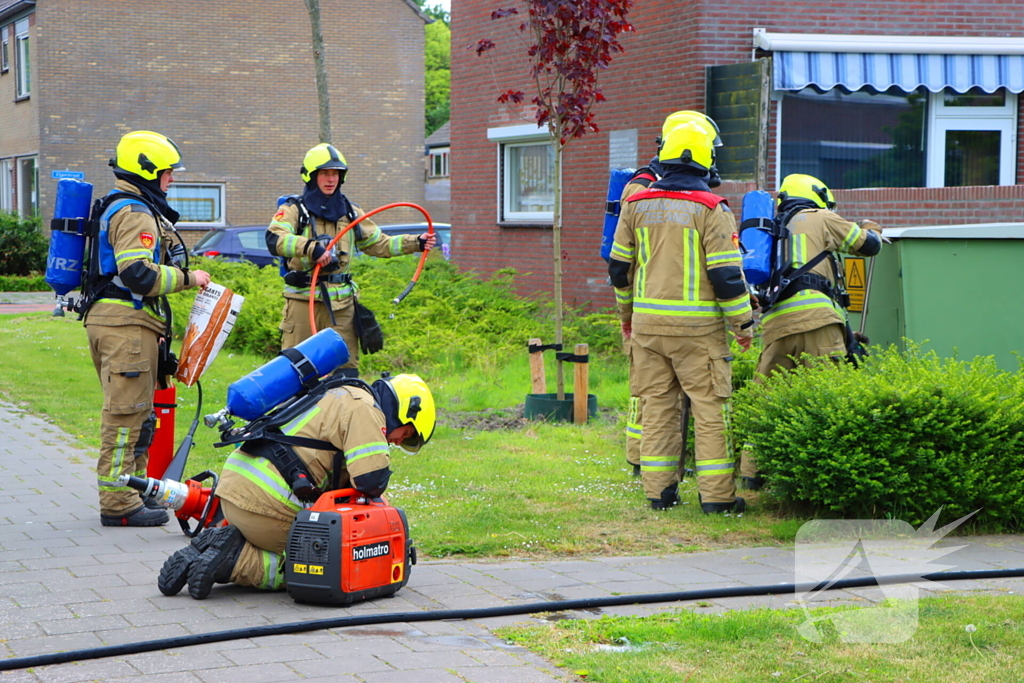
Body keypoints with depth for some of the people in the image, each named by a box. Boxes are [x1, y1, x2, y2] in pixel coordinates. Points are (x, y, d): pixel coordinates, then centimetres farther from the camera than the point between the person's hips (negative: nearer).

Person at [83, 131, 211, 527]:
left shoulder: (120, 208, 21)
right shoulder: (135, 213, -13)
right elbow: (138, 274, -24)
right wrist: (186, 278, -14)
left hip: (109, 318, 11)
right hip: (127, 322, -11)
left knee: (130, 412, 18)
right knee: (127, 414, -8)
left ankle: (135, 488, 26)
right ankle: (119, 505, -7)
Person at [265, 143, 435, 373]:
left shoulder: (350, 212, 17)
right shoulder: (294, 210, -1)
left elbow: (378, 244, 25)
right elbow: (275, 239, -20)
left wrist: (415, 243, 14)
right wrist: (310, 247, -35)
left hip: (341, 303, 5)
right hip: (303, 301, -4)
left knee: (346, 366, 6)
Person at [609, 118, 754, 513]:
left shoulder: (637, 205, 6)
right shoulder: (710, 209, -9)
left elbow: (619, 265, 12)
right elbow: (726, 273, -11)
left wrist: (626, 312, 26)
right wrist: (742, 323, -1)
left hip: (648, 322, 4)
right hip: (697, 325, -4)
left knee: (657, 406, 11)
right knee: (709, 408, 1)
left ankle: (658, 489, 12)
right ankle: (717, 495, 1)